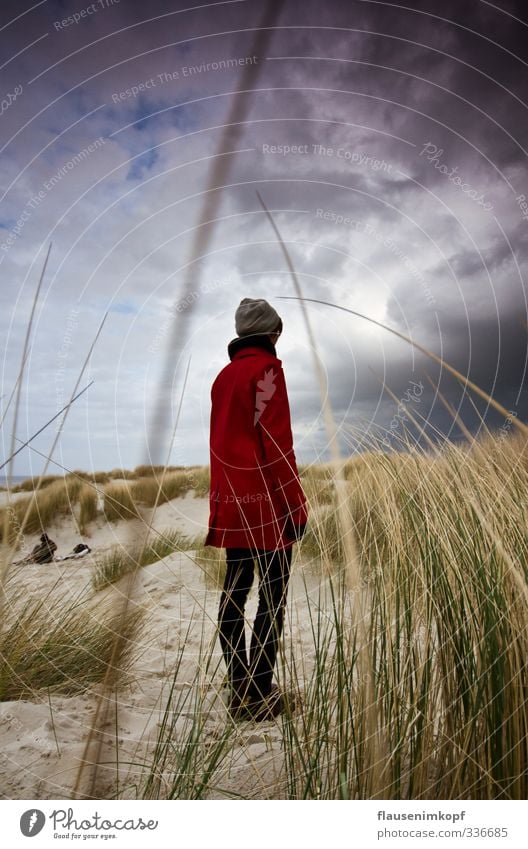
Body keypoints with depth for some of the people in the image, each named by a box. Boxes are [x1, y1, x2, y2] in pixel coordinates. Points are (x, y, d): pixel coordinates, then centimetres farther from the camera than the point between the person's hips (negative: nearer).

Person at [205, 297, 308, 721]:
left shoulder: (224, 375, 16)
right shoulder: (266, 368, -7)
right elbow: (278, 442, -15)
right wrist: (296, 502, -11)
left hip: (232, 503, 8)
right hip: (266, 503, -8)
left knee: (235, 591, 10)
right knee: (272, 595, -1)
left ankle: (239, 690, 20)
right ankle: (260, 695, 4)